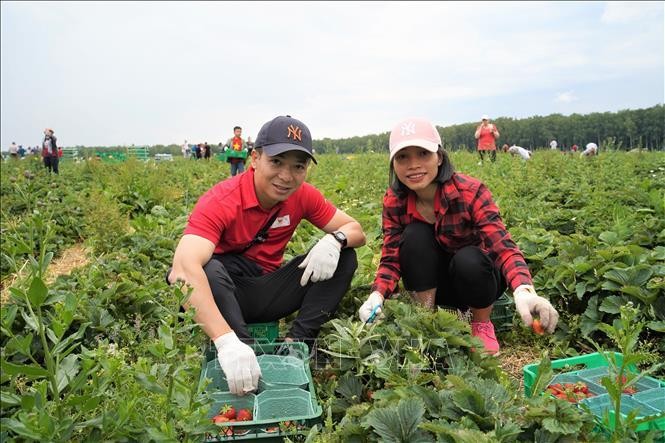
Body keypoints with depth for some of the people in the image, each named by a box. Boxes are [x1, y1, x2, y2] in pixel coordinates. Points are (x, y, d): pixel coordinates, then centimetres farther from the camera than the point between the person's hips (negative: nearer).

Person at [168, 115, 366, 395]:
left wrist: (334, 240, -28)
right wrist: (226, 340, -54)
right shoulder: (220, 202, -26)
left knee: (345, 257, -9)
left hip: (268, 294, 5)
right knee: (207, 270, -37)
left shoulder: (303, 196, -8)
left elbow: (355, 230, -1)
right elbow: (185, 266, -41)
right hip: (223, 293, -5)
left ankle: (298, 341, -18)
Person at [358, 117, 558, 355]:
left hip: (476, 276, -2)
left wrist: (524, 290, -55)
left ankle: (483, 326, -5)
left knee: (468, 258, -36)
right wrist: (377, 295, -38)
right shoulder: (394, 201, -15)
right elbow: (391, 258, -16)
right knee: (415, 235, -27)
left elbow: (503, 246, -35)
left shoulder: (470, 191, -25)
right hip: (432, 283, 2)